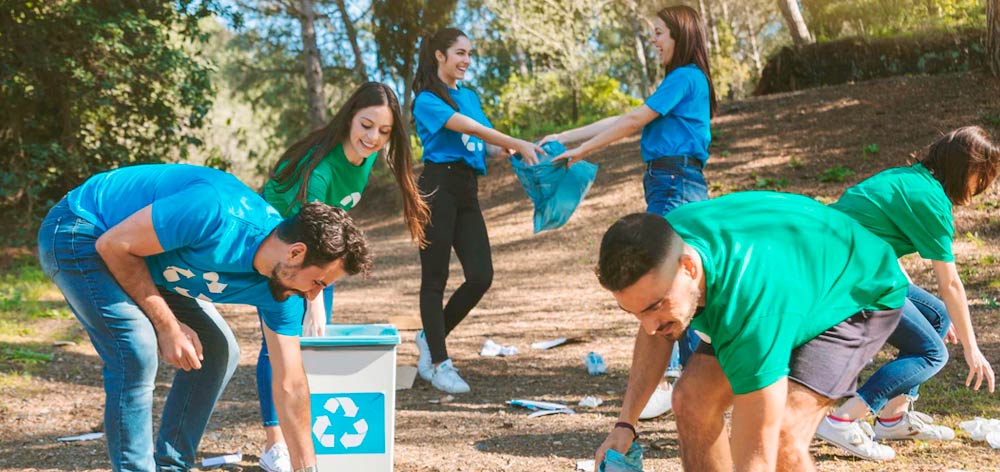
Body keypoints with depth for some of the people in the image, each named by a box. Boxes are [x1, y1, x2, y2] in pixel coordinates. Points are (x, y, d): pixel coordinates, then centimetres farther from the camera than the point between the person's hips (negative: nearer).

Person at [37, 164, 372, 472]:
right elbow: (114, 245, -26)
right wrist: (167, 326, -22)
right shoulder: (217, 212, -36)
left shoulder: (278, 291, -10)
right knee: (137, 356, -24)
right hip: (76, 232, -8)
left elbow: (290, 386, -3)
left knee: (218, 353, 5)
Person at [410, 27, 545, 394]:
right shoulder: (427, 100, -5)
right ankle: (439, 363, 5)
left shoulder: (469, 97, 19)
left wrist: (512, 151, -9)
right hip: (438, 188, -7)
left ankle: (430, 338, 18)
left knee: (481, 277, -2)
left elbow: (488, 146, 12)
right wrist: (517, 143, -25)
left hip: (467, 191, 7)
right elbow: (468, 127, -18)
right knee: (435, 279, -1)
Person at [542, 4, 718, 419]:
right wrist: (564, 137, 18)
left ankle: (663, 381, -14)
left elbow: (633, 121, -9)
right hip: (670, 186, 10)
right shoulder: (680, 82, 22)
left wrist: (581, 150, -2)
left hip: (676, 186, -10)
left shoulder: (686, 78, -8)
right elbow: (623, 120, 21)